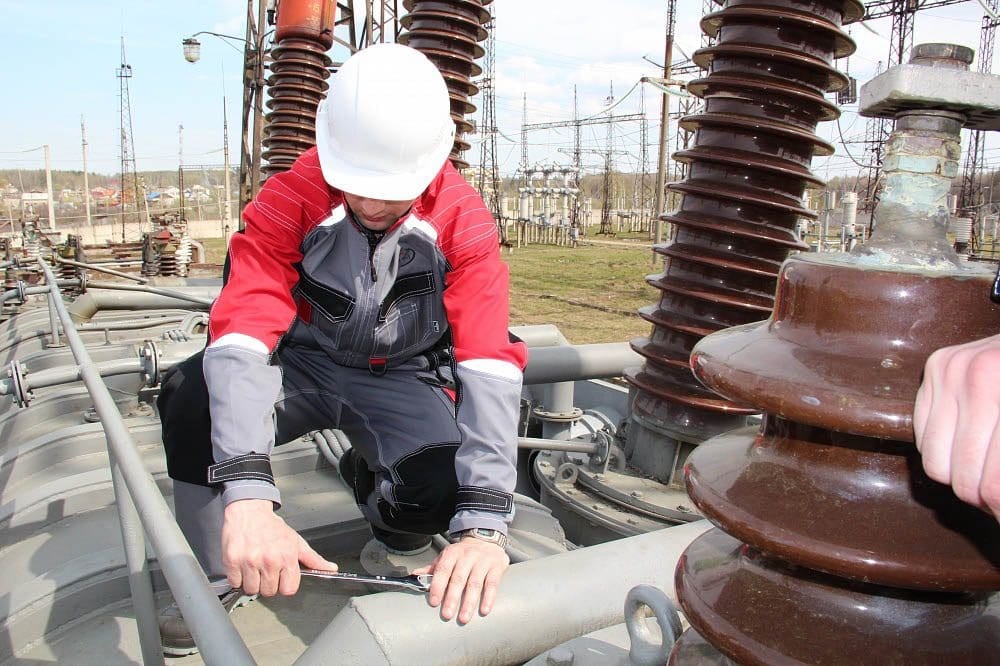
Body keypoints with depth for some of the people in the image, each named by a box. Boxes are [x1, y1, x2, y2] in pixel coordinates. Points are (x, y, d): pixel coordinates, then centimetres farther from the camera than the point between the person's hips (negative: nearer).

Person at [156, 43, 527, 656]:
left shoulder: (465, 223, -21)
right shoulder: (290, 200, -21)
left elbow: (490, 365, -31)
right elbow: (242, 334, -32)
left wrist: (483, 527, -43)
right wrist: (247, 495, -48)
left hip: (404, 379, 0)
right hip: (306, 362, 1)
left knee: (440, 490, -28)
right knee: (190, 394, -27)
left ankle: (369, 477, 11)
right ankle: (220, 579, -4)